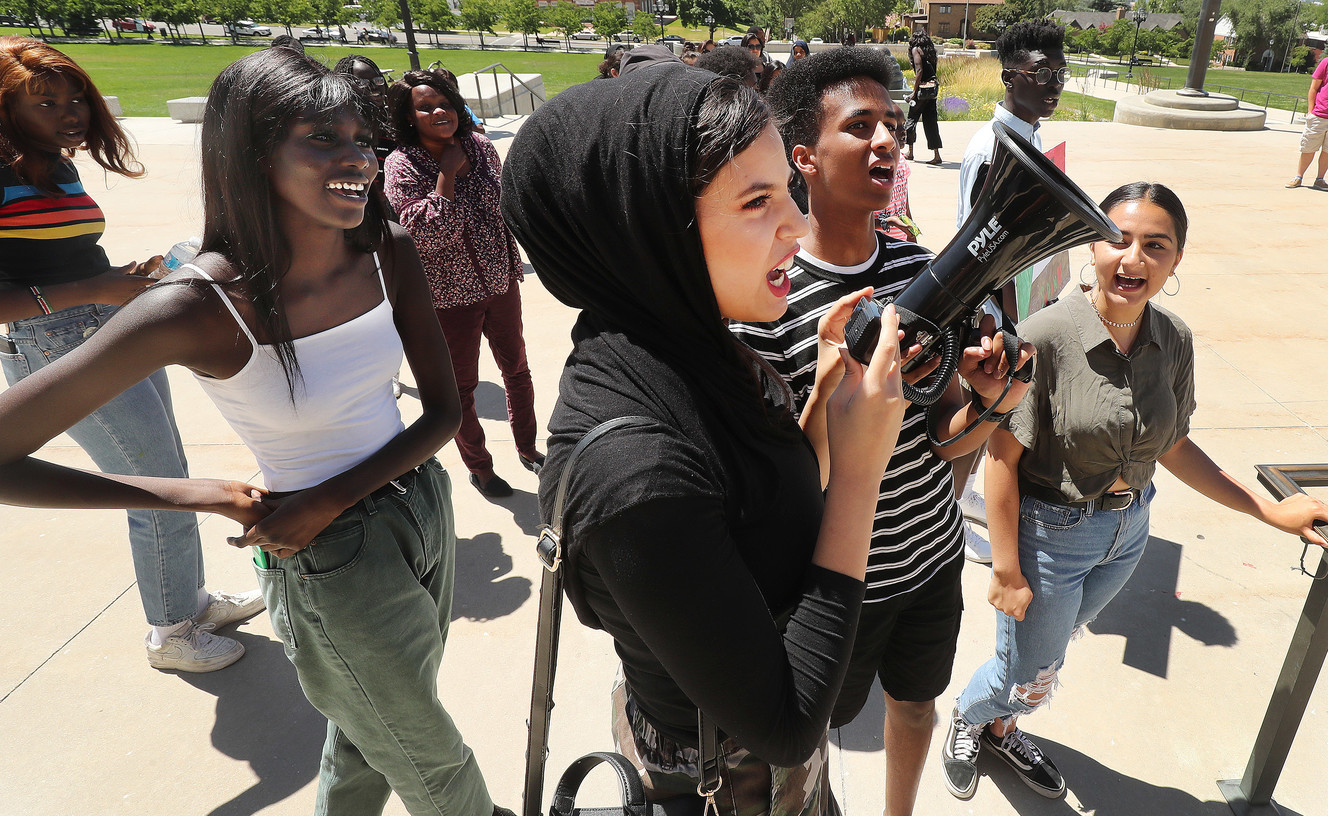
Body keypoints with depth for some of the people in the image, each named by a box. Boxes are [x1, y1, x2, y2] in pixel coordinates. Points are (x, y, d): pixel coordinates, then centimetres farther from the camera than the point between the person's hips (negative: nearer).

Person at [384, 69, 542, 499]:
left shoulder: (481, 146, 0)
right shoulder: (402, 165, -14)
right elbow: (425, 232, -25)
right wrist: (447, 172, -23)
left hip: (500, 283, 5)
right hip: (450, 297, -4)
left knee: (517, 369, 17)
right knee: (462, 387, 10)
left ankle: (527, 447, 39)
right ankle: (478, 467, 30)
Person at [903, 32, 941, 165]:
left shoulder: (916, 49, -2)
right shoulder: (931, 51, 18)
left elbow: (919, 70, -12)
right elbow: (932, 70, 13)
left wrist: (914, 91, -12)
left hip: (924, 87, -7)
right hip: (934, 86, 7)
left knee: (912, 118, 8)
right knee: (930, 120, 6)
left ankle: (910, 152, 15)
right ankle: (936, 155, 1)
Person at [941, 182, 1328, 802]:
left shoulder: (1173, 340, -6)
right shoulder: (1045, 337, -24)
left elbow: (1171, 446, 7)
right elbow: (1003, 458, -21)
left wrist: (1270, 510, 2)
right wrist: (1007, 571, -18)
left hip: (1128, 531, 5)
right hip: (1049, 533, -5)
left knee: (1048, 650, 25)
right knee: (1030, 681, 12)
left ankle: (999, 728, 54)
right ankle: (967, 717, 46)